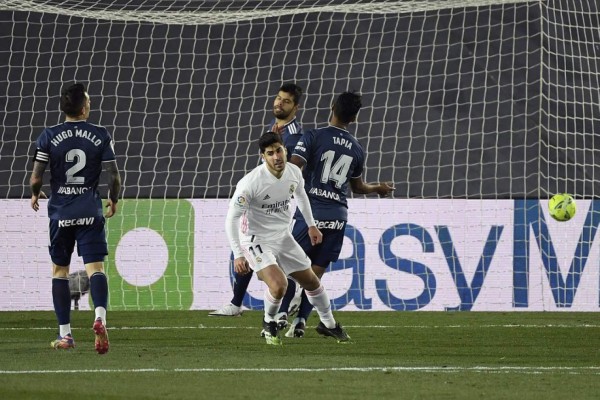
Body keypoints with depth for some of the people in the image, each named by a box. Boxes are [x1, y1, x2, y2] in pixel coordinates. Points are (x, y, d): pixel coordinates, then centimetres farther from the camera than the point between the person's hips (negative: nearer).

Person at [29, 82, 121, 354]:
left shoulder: (49, 136, -3)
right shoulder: (100, 136, -2)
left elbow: (36, 178, -6)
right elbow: (114, 177, -3)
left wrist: (35, 194, 16)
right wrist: (114, 200, 17)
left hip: (60, 211, 0)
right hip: (90, 211, 0)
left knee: (59, 270, 12)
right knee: (95, 268, -4)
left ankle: (65, 334, 12)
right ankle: (100, 316, -31)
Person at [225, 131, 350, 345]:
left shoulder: (294, 172, -8)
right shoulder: (251, 182, -28)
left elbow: (300, 194, 17)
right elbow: (232, 218, -22)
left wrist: (311, 225, 21)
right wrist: (238, 254, -27)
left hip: (283, 237, 6)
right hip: (257, 241, -6)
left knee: (311, 280, 15)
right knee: (279, 285, -25)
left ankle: (328, 324, 39)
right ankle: (269, 323, 6)